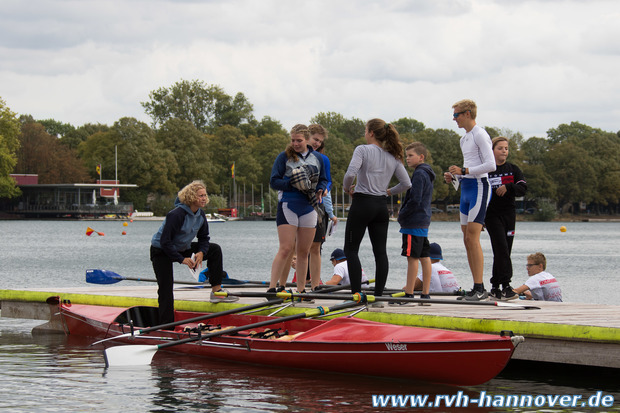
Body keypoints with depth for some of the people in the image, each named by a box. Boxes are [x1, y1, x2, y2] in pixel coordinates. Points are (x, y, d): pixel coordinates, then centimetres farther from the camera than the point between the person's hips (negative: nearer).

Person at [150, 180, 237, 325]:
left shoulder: (200, 215, -5)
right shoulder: (176, 214, -29)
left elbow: (204, 237, 6)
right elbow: (165, 241, -29)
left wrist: (201, 252, -15)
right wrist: (182, 259, -28)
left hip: (182, 248, 8)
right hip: (161, 251, -8)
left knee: (215, 250, 0)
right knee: (166, 290, -14)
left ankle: (216, 291, 0)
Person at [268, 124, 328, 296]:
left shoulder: (318, 158, 11)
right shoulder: (284, 157, 0)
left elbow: (323, 179, 21)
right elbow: (274, 181, -3)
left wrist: (320, 190, -1)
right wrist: (294, 184, -17)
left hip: (309, 208, 4)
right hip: (288, 206, -4)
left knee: (303, 252, 7)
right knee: (285, 249, -13)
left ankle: (301, 290, 13)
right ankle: (272, 287, -13)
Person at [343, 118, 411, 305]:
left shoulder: (363, 150, -7)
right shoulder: (393, 156, 9)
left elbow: (350, 173, -21)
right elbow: (406, 183, 6)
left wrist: (347, 187, -1)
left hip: (362, 203, -5)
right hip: (381, 206, 5)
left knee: (351, 249, 1)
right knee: (380, 251, 5)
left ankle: (357, 294, -7)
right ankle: (378, 296, 3)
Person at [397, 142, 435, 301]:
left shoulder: (419, 174, -14)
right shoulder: (426, 174, 17)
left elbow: (415, 200, -20)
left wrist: (402, 215, -9)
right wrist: (403, 214, 16)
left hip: (413, 223, -10)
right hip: (424, 222, 10)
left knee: (412, 257, -8)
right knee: (424, 257, 8)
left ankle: (409, 293, -8)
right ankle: (425, 293, 10)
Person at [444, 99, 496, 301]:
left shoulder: (480, 135, -8)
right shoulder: (464, 139, 20)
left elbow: (490, 165, -17)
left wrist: (464, 171, -19)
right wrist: (454, 176, 9)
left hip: (479, 186, -10)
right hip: (466, 188, 10)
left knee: (472, 238, -15)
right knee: (467, 240, 6)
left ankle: (480, 288, -16)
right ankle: (477, 289, 9)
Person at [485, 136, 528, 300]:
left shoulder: (513, 169, 10)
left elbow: (523, 188, -1)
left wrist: (508, 187, -19)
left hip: (508, 213, 4)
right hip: (492, 214, -3)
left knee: (503, 251, 4)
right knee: (501, 249, -15)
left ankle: (495, 287, 12)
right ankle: (505, 286, -19)